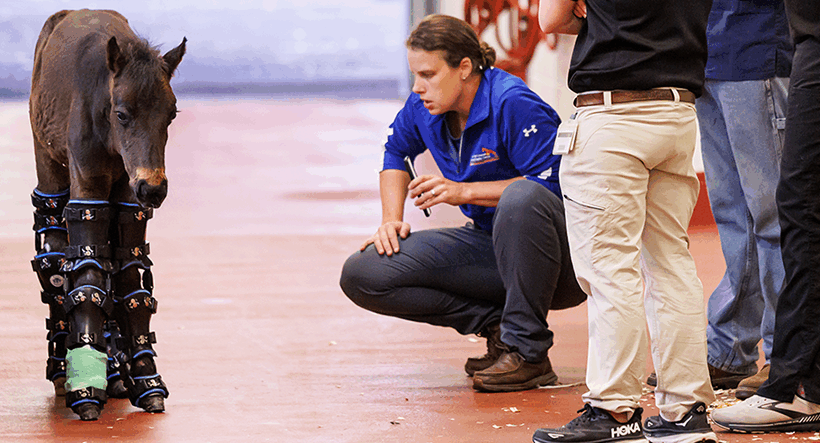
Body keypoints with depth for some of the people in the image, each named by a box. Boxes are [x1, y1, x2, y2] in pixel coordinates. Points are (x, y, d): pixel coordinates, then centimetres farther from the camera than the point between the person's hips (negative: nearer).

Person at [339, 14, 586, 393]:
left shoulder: (513, 104, -21)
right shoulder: (424, 107, 1)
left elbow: (550, 185, -25)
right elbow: (395, 152, 22)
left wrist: (464, 192, -24)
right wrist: (391, 220, 8)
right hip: (488, 246, 7)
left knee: (523, 198, -43)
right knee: (361, 276, -8)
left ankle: (529, 353, -27)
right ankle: (496, 325, -8)